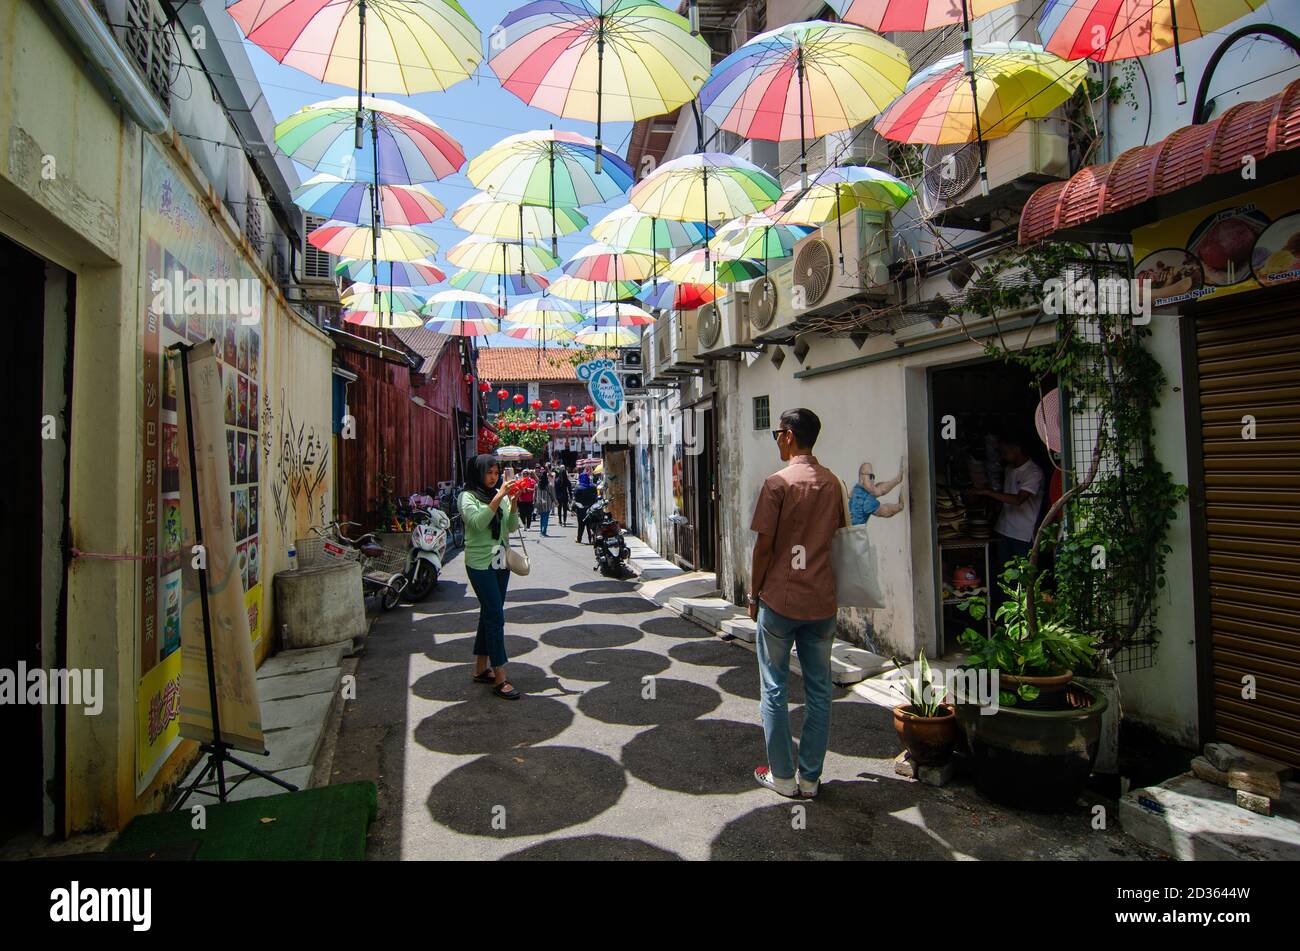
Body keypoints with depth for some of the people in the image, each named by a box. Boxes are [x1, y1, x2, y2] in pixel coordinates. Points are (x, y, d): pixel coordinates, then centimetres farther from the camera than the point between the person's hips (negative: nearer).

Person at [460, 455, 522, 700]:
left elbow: (512, 527, 6)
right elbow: (477, 522, -23)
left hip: (500, 562, 7)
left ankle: (481, 668, 24)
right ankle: (500, 679, -5)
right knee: (496, 617, -10)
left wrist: (513, 503, -9)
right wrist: (498, 498, -25)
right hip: (480, 563, -7)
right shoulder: (468, 496, -6)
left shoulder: (500, 495, 11)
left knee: (489, 615, 13)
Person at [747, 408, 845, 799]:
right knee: (819, 690, 12)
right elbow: (834, 537, 10)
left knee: (775, 689, 9)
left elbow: (764, 545, -11)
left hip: (780, 600, -5)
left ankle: (782, 776, 18)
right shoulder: (832, 482, 6)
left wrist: (754, 594, 1)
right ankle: (810, 777, 21)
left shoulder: (778, 483, -11)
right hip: (821, 601, 5)